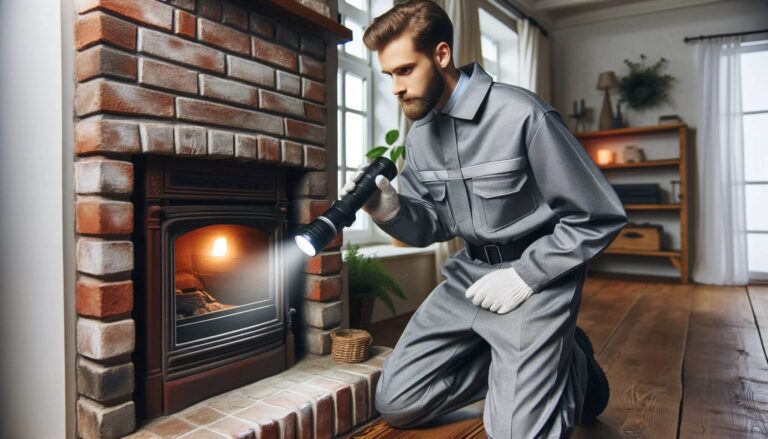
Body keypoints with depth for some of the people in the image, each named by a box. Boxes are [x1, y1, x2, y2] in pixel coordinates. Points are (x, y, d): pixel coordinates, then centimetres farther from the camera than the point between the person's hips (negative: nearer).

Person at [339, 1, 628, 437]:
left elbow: (600, 218, -12)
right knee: (396, 403, 5)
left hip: (535, 276, -6)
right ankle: (512, 369, 18)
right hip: (470, 274, 6)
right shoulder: (419, 136, 3)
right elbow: (434, 226, 8)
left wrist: (524, 275, -18)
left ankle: (574, 365, 18)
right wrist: (391, 211, -14)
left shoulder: (522, 115, -18)